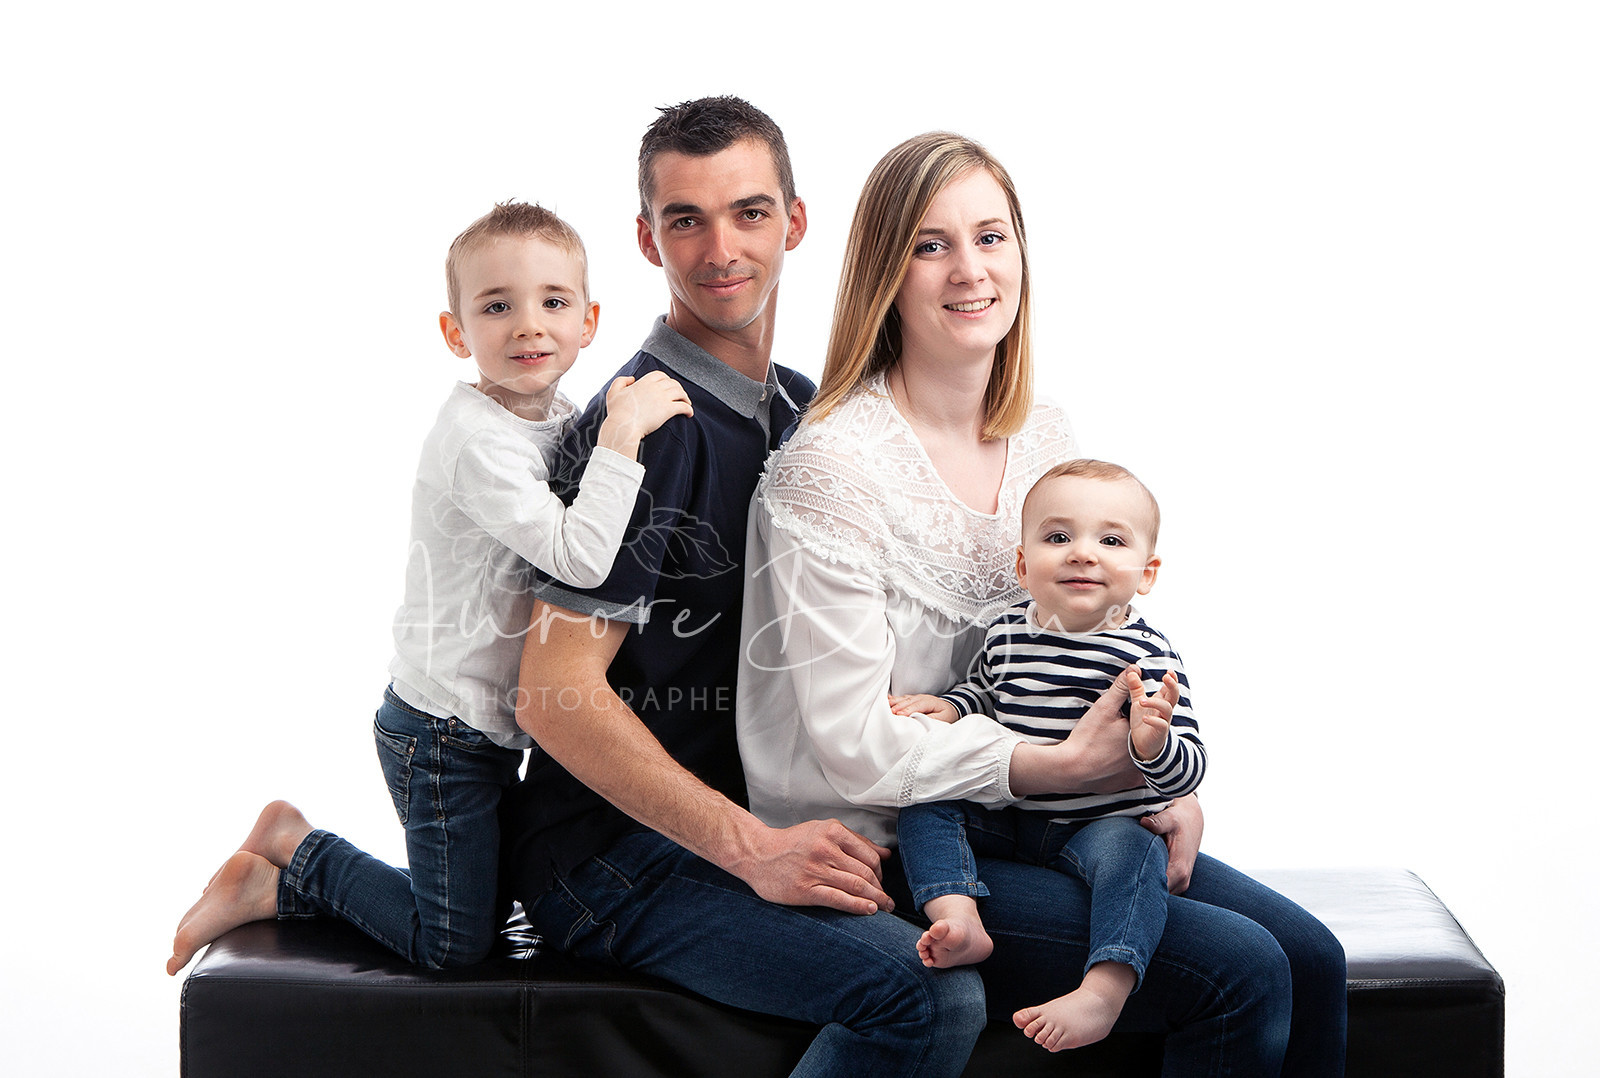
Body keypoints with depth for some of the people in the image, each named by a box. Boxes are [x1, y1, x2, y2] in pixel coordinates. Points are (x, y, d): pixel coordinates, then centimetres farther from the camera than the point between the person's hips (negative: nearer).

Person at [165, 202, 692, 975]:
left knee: (489, 909, 20)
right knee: (453, 943, 1)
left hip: (495, 725, 9)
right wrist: (622, 434, -32)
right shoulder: (475, 438, -24)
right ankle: (295, 853, 16)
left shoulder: (560, 418, 4)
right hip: (444, 734, -9)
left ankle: (280, 883, 26)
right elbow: (580, 557, -32)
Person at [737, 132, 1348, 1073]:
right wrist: (1061, 767, -21)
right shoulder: (830, 465, -17)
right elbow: (852, 746, -19)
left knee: (1311, 959, -2)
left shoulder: (1046, 439, 7)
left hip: (1033, 824, 7)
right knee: (1242, 974, -18)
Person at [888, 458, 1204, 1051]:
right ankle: (959, 918, -27)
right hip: (1006, 818, 5)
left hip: (1104, 821, -5)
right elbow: (984, 691, 26)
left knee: (1128, 848, -34)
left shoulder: (1147, 655, -14)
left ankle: (1103, 991, -44)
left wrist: (1153, 742, -41)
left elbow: (1187, 773, -18)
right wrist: (948, 706, 4)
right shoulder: (1006, 632, 1)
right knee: (923, 802, -9)